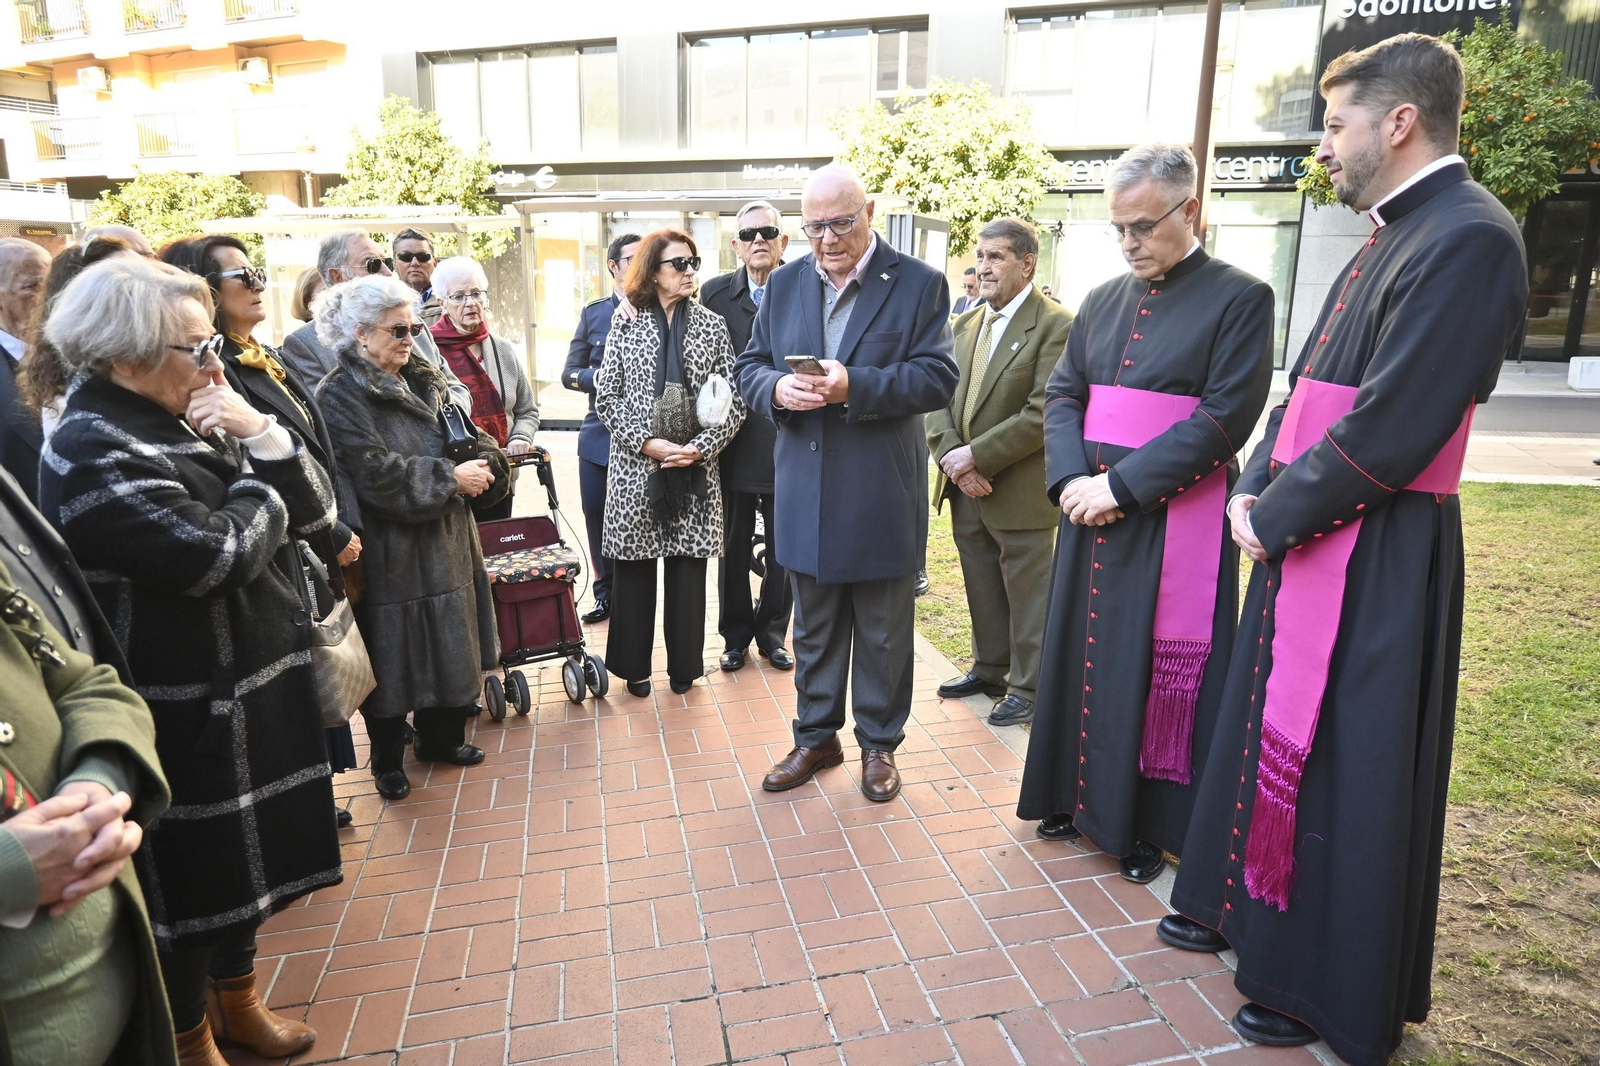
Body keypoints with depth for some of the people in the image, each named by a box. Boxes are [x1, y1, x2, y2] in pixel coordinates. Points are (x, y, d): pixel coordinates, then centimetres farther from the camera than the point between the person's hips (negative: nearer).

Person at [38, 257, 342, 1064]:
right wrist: (262, 485, -9)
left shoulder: (191, 422, 7)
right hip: (185, 715, -8)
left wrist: (262, 436, -13)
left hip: (248, 693, 8)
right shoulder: (92, 451, -18)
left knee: (243, 857, 22)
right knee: (190, 875, 11)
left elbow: (315, 509, 3)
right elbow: (218, 555, -27)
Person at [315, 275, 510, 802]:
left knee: (447, 643, 16)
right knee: (394, 655, 5)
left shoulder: (424, 380, 11)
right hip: (390, 550, -7)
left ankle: (441, 737, 36)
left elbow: (469, 435, 12)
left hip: (445, 539, 7)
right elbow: (375, 472, -22)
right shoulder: (339, 396, -12)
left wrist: (483, 464, -11)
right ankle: (387, 761, 25)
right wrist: (449, 478, -19)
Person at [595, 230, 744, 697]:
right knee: (632, 568, 6)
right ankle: (634, 664, 21)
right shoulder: (625, 323, 3)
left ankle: (684, 667, 19)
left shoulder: (712, 325, 4)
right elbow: (606, 397, 0)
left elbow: (732, 400, 0)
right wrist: (647, 443, -11)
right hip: (635, 466, 0)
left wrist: (700, 448, -13)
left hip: (694, 469, 0)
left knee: (688, 568, 5)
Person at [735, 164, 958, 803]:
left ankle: (879, 743, 30)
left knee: (883, 632, 11)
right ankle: (816, 737, 34)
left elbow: (937, 379, -12)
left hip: (882, 496, -3)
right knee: (813, 629, 17)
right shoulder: (784, 284, 8)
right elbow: (751, 366, 9)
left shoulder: (919, 284, -5)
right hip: (806, 495, 4)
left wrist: (855, 386, -25)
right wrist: (777, 389, -15)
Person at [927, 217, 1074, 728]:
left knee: (1027, 597, 7)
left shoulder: (1055, 326, -12)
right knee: (981, 589, 19)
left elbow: (1042, 415, -19)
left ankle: (1028, 687, 23)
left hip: (1020, 492, -6)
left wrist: (976, 456, -19)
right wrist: (951, 453, -10)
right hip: (965, 488, 7)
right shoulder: (966, 324, 11)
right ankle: (989, 668, 36)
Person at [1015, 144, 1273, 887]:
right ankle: (1080, 796, 30)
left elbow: (1225, 418, -14)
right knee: (1082, 656, 13)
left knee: (1156, 671, 4)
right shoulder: (1102, 300, 10)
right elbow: (1062, 393, 9)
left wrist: (1122, 485, -18)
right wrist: (1071, 478, -9)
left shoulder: (1239, 298, -6)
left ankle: (1149, 823, 20)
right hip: (1091, 514, 5)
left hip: (1175, 523, -5)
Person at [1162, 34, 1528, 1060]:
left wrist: (1275, 516, -13)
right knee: (1268, 730, 19)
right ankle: (1246, 908, 40)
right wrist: (1256, 494, 1)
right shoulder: (1394, 236, 13)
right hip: (1306, 542, 9)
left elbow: (1389, 432, -23)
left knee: (1346, 770, 4)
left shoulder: (1467, 237, -17)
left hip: (1375, 563, -9)